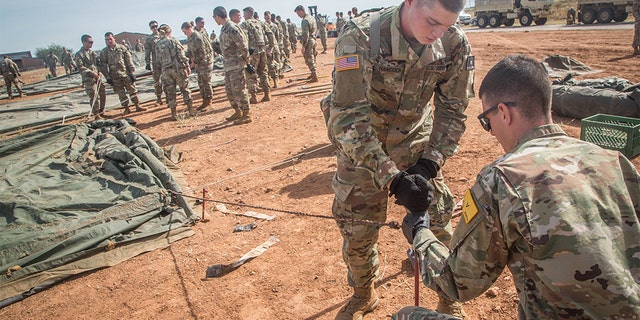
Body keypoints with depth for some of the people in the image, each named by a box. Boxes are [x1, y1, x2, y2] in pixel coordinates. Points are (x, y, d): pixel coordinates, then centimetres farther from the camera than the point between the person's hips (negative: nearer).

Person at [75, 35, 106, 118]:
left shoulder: (92, 52, 14)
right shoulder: (79, 54, -6)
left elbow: (99, 63, 16)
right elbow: (80, 68, -13)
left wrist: (100, 72, -1)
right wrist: (92, 73, -19)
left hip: (98, 78, 7)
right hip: (89, 79, -7)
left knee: (103, 95, 11)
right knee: (94, 97, -8)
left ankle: (102, 113, 25)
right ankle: (96, 115, 1)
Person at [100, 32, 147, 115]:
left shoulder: (122, 48, 2)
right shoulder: (104, 52, 3)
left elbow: (129, 61, 1)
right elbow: (103, 66, 2)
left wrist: (132, 73, -5)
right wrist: (108, 78, -4)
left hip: (126, 74, 0)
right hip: (115, 77, 0)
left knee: (132, 90, 3)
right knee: (121, 94, 6)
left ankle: (137, 105, 14)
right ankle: (126, 108, 15)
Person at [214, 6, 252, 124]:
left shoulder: (231, 28, -17)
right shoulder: (224, 28, 13)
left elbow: (243, 44, -19)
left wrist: (245, 59, -11)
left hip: (236, 65, -10)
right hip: (228, 65, 10)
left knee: (239, 90, -5)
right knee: (229, 90, 16)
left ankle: (246, 115, 3)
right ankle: (238, 112, 28)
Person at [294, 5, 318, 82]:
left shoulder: (305, 21, -18)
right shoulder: (312, 17, 11)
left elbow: (305, 35, -22)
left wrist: (303, 46, -21)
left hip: (308, 41, -9)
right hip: (313, 40, 9)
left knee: (309, 59, -5)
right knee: (312, 58, 19)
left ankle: (314, 77, -4)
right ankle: (313, 74, 30)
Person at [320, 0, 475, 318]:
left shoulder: (455, 43, -16)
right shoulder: (360, 37, -28)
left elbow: (452, 109, -6)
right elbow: (348, 117, -31)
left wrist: (429, 164, -18)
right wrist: (391, 179, -35)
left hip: (416, 141, 3)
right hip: (360, 146, -2)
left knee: (438, 223, 4)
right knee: (357, 231, 6)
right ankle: (363, 295, 36)